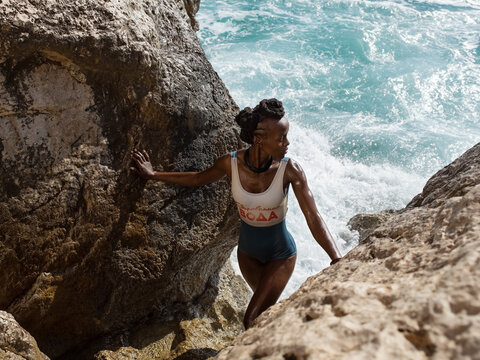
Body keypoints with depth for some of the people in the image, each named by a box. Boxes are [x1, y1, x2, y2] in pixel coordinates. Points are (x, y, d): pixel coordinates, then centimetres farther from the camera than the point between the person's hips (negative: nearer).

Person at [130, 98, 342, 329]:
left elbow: (313, 217, -27)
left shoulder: (289, 170, -28)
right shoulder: (231, 163, -21)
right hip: (247, 251, 3)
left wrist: (336, 259, -38)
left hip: (281, 254, -3)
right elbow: (199, 178, -1)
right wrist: (153, 175, 5)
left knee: (252, 321, -1)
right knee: (267, 308, 26)